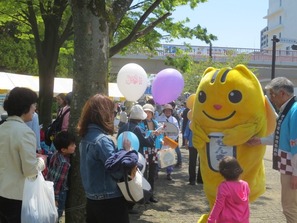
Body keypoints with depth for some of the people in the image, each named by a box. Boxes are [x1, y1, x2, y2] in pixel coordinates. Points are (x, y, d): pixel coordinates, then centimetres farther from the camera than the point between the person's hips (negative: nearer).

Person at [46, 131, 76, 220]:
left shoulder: (56, 153, -6)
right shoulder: (64, 163, -30)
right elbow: (58, 181, -26)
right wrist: (55, 198, -21)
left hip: (50, 189, 8)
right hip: (60, 193, -8)